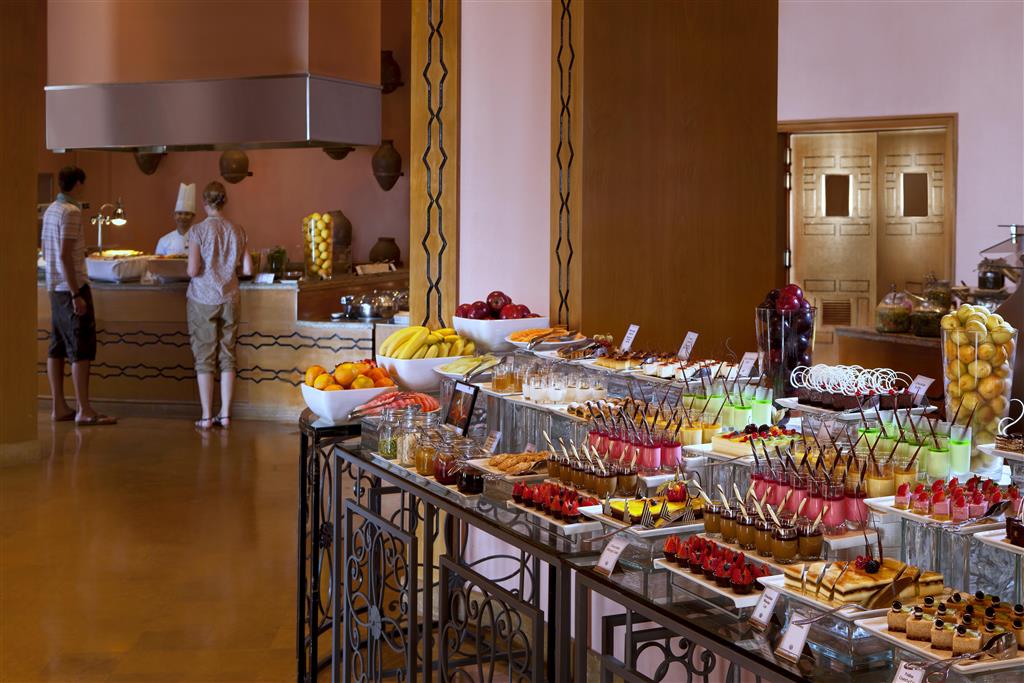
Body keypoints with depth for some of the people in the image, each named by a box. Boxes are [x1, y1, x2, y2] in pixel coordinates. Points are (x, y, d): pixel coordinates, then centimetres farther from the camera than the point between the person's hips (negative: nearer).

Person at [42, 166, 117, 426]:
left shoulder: (50, 210, 13)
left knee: (57, 347, 10)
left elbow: (46, 252, 20)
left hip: (55, 287, 9)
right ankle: (84, 411, -6)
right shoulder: (70, 212, -15)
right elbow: (65, 255, -20)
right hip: (72, 286, -9)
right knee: (82, 350, -7)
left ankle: (59, 407, 15)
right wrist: (76, 294, -21)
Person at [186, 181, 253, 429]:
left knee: (205, 359, 2)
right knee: (227, 357, 9)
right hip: (229, 299, 3)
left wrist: (190, 271, 7)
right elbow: (248, 269, 2)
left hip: (203, 299, -3)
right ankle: (225, 414, 11)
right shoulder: (237, 231, 3)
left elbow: (193, 270, -16)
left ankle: (206, 417, 4)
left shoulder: (198, 230, -9)